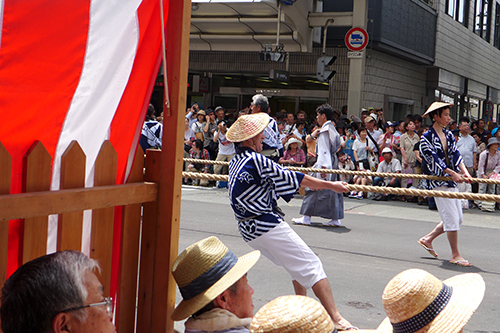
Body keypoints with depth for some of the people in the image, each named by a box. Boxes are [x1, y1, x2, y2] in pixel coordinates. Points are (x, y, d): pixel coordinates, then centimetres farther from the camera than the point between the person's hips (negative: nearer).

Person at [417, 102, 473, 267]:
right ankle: (455, 255, 1)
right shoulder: (427, 137, -9)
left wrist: (464, 171, -11)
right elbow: (434, 159, -15)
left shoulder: (448, 135, 13)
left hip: (451, 181, 8)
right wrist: (452, 173, -20)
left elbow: (455, 154, 4)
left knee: (458, 219, 10)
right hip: (437, 182, -8)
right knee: (451, 218, -9)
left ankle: (427, 239, 23)